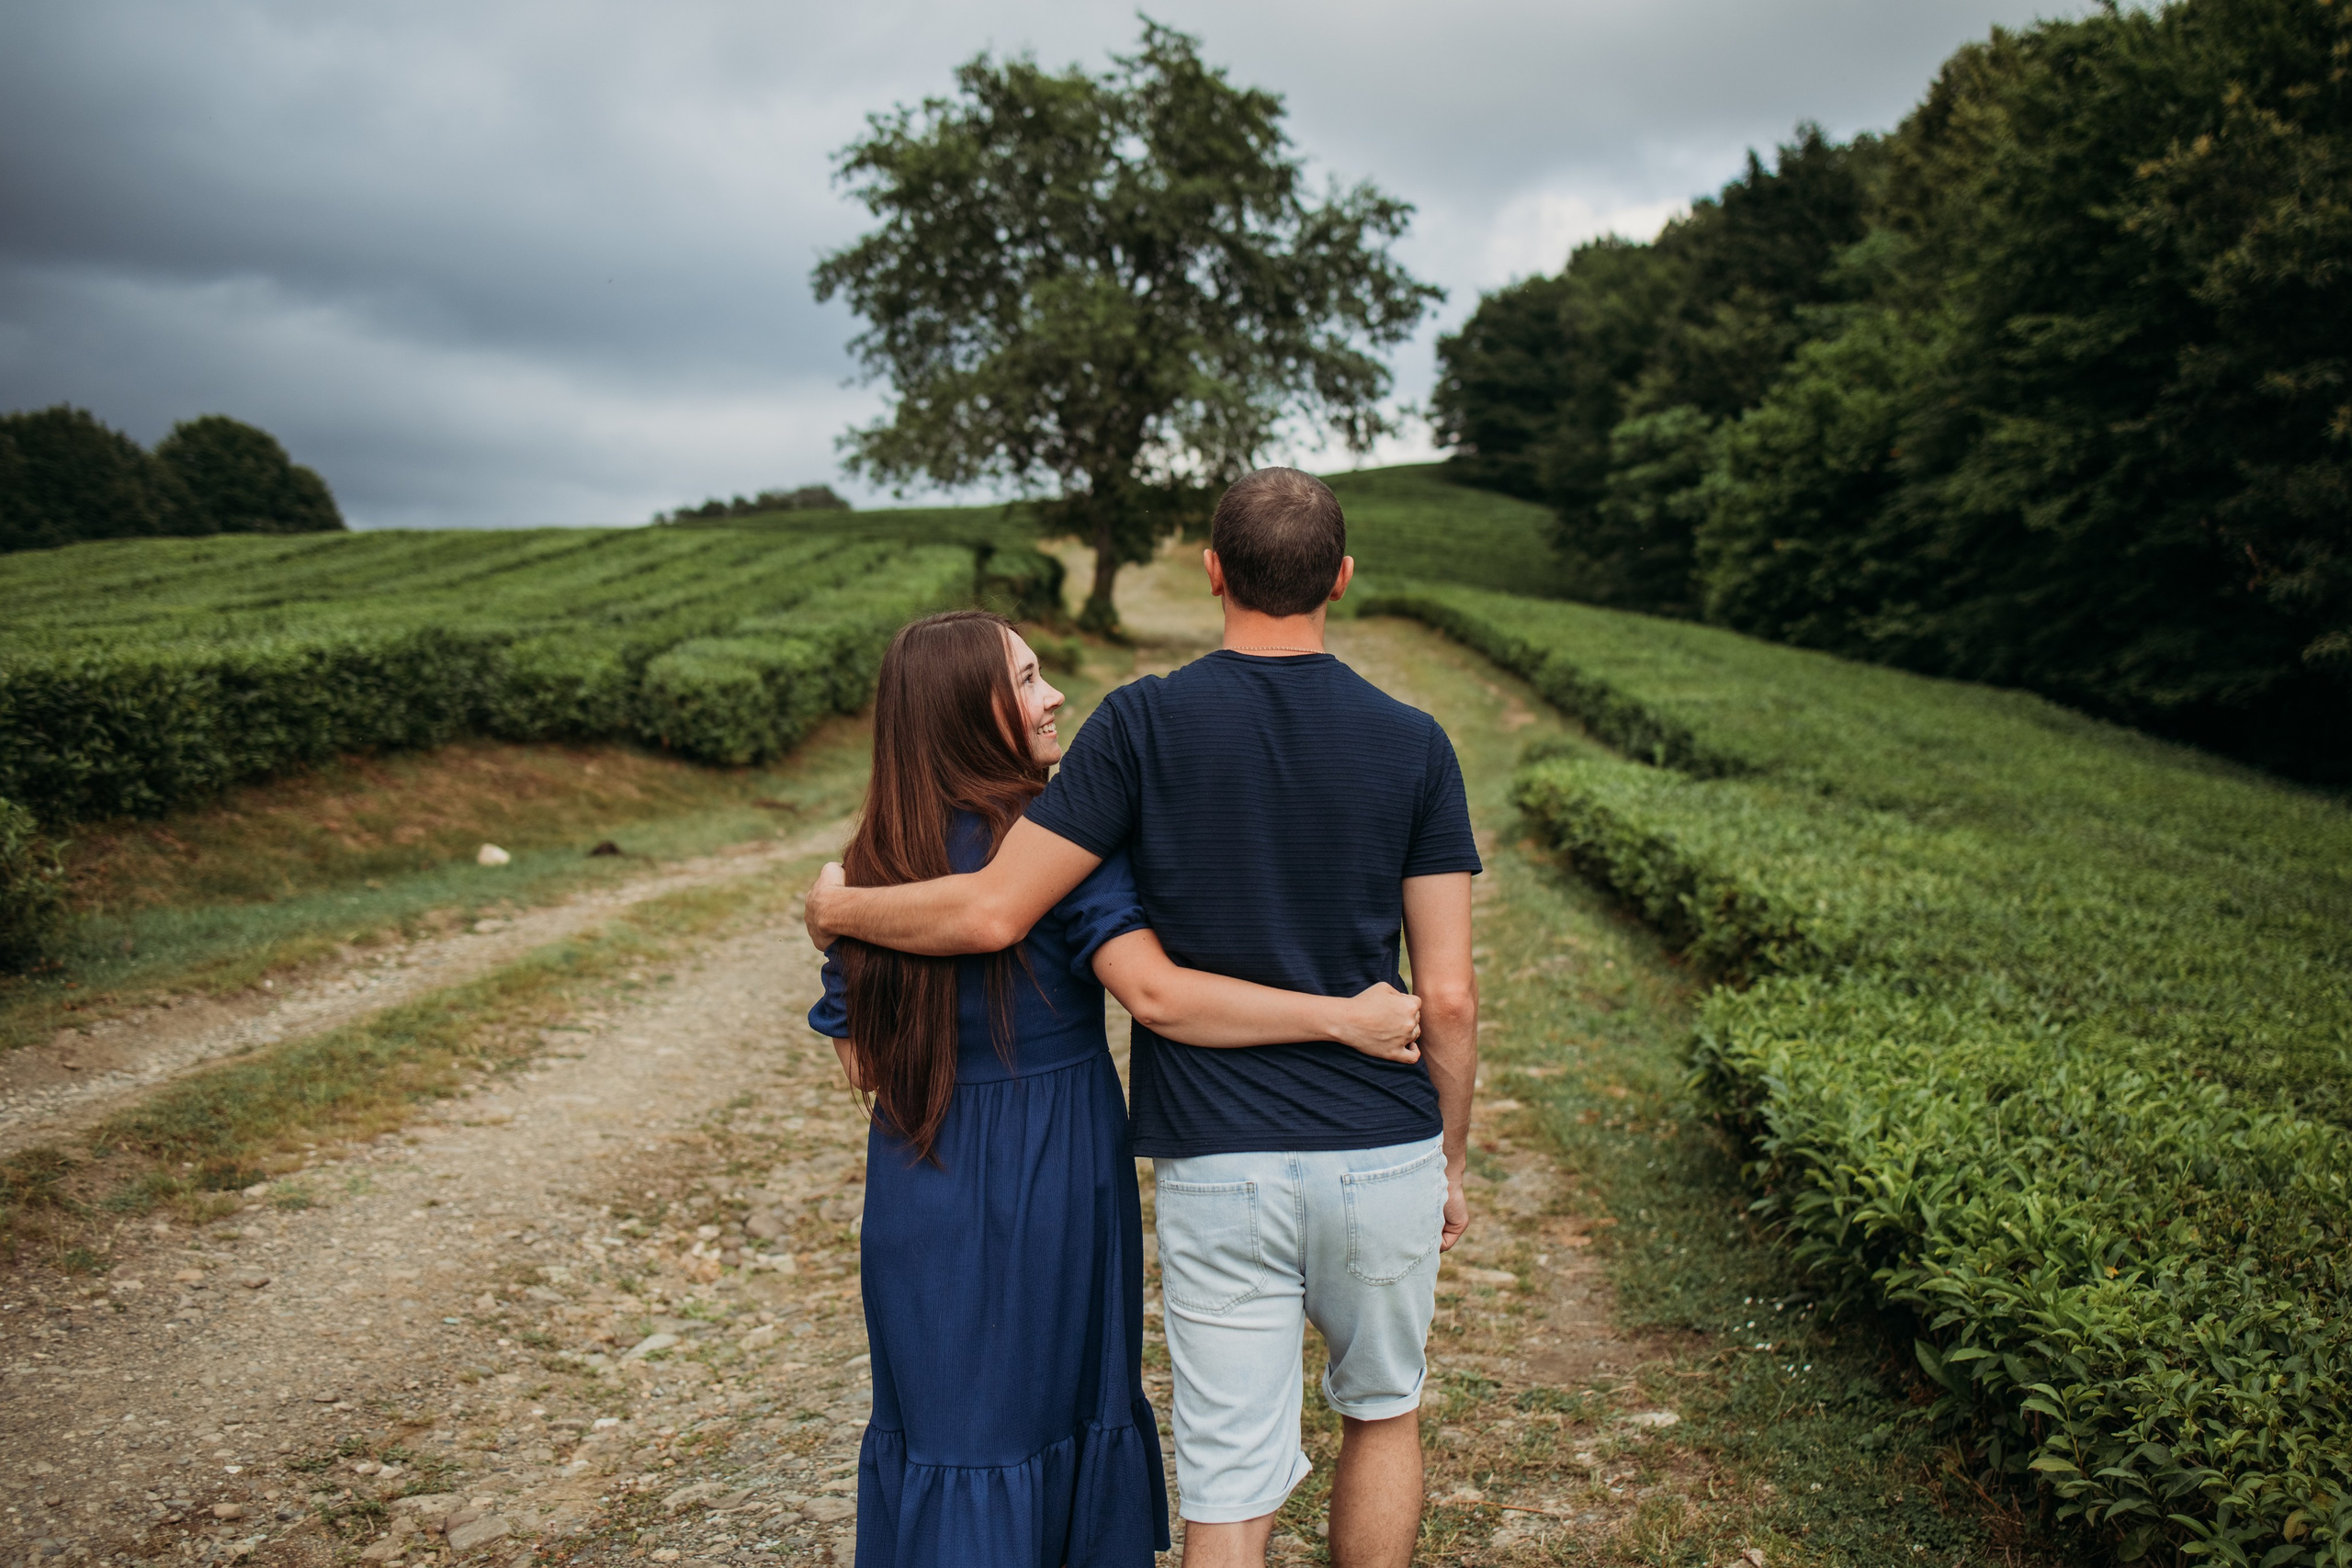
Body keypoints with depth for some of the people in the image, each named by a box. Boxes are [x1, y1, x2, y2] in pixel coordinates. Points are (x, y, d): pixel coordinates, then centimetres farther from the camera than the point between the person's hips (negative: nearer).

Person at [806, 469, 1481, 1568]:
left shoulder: (1143, 724, -8)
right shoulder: (1413, 744, -3)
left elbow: (992, 914, -10)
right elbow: (1448, 997, -3)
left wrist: (837, 910, 8)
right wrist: (1451, 1162, 11)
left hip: (1216, 1169, -1)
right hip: (1383, 1158, 2)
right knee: (1382, 1413, 26)